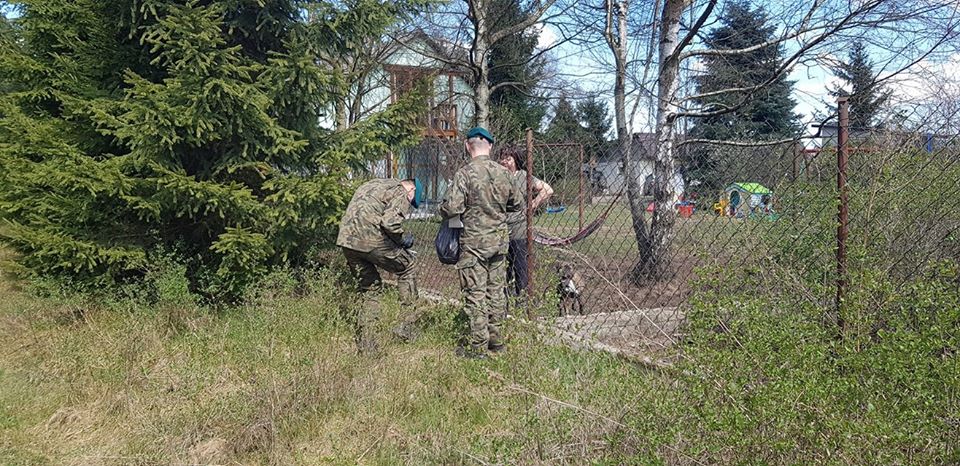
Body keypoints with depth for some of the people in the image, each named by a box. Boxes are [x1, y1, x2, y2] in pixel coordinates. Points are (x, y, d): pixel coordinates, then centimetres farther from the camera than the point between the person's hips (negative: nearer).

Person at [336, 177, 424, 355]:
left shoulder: (369, 185, 28)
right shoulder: (401, 194, 2)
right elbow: (390, 222, -16)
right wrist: (404, 238, 2)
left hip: (345, 240, 8)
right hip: (370, 241, -7)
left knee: (371, 289, 19)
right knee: (406, 267, 15)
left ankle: (366, 347, 19)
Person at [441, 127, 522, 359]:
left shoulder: (465, 173, -14)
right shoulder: (503, 172, 2)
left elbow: (451, 208, -19)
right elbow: (517, 204, 12)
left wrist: (442, 208, 4)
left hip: (474, 242, -5)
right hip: (500, 239, 5)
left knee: (476, 294, 1)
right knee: (496, 290, 14)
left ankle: (478, 347, 6)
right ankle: (496, 340, 24)